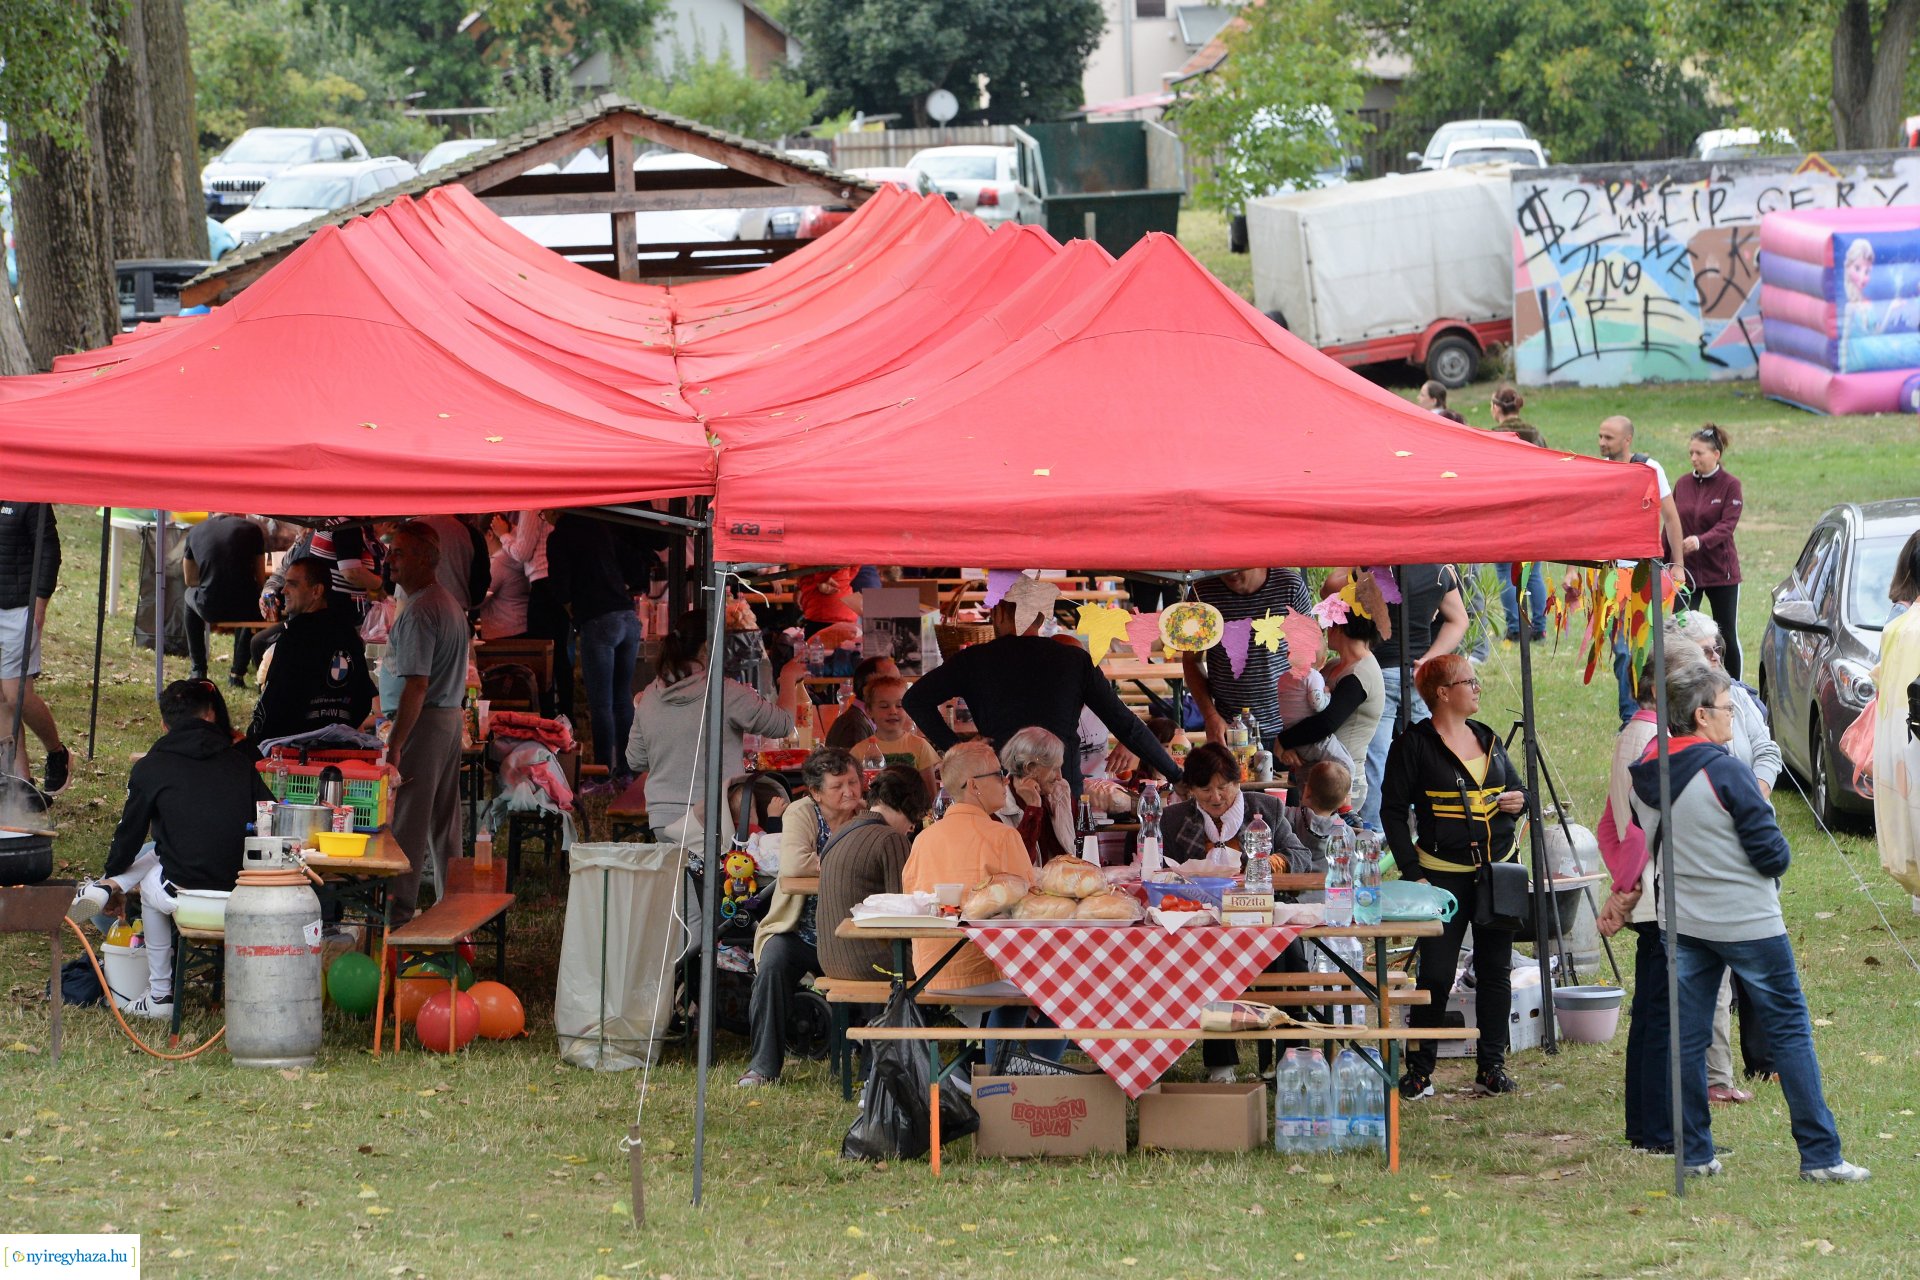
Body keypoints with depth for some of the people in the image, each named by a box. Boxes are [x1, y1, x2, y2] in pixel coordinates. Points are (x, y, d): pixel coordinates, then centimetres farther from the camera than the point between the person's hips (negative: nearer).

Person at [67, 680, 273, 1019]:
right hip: (242, 890, 3)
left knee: (150, 885, 34)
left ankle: (160, 995, 32)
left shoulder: (151, 768, 4)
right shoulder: (239, 763, 11)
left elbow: (130, 832, 15)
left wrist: (111, 874, 35)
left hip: (185, 893, -3)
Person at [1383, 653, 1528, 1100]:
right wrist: (1413, 873, -13)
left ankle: (1491, 1066, 14)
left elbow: (1515, 789, 25)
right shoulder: (1414, 745, -5)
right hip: (1444, 874, -6)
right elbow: (1393, 811, -6)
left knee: (1495, 970, 7)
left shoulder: (1488, 739, 12)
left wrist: (1519, 802, 0)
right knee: (1437, 974, -6)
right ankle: (1419, 1069, 2)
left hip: (1498, 869, 6)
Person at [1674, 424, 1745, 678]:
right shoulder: (1683, 485, 6)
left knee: (1727, 637, 7)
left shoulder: (1730, 485, -5)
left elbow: (1727, 524, -16)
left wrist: (1701, 541, -33)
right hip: (1685, 570, 2)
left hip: (1720, 570, -2)